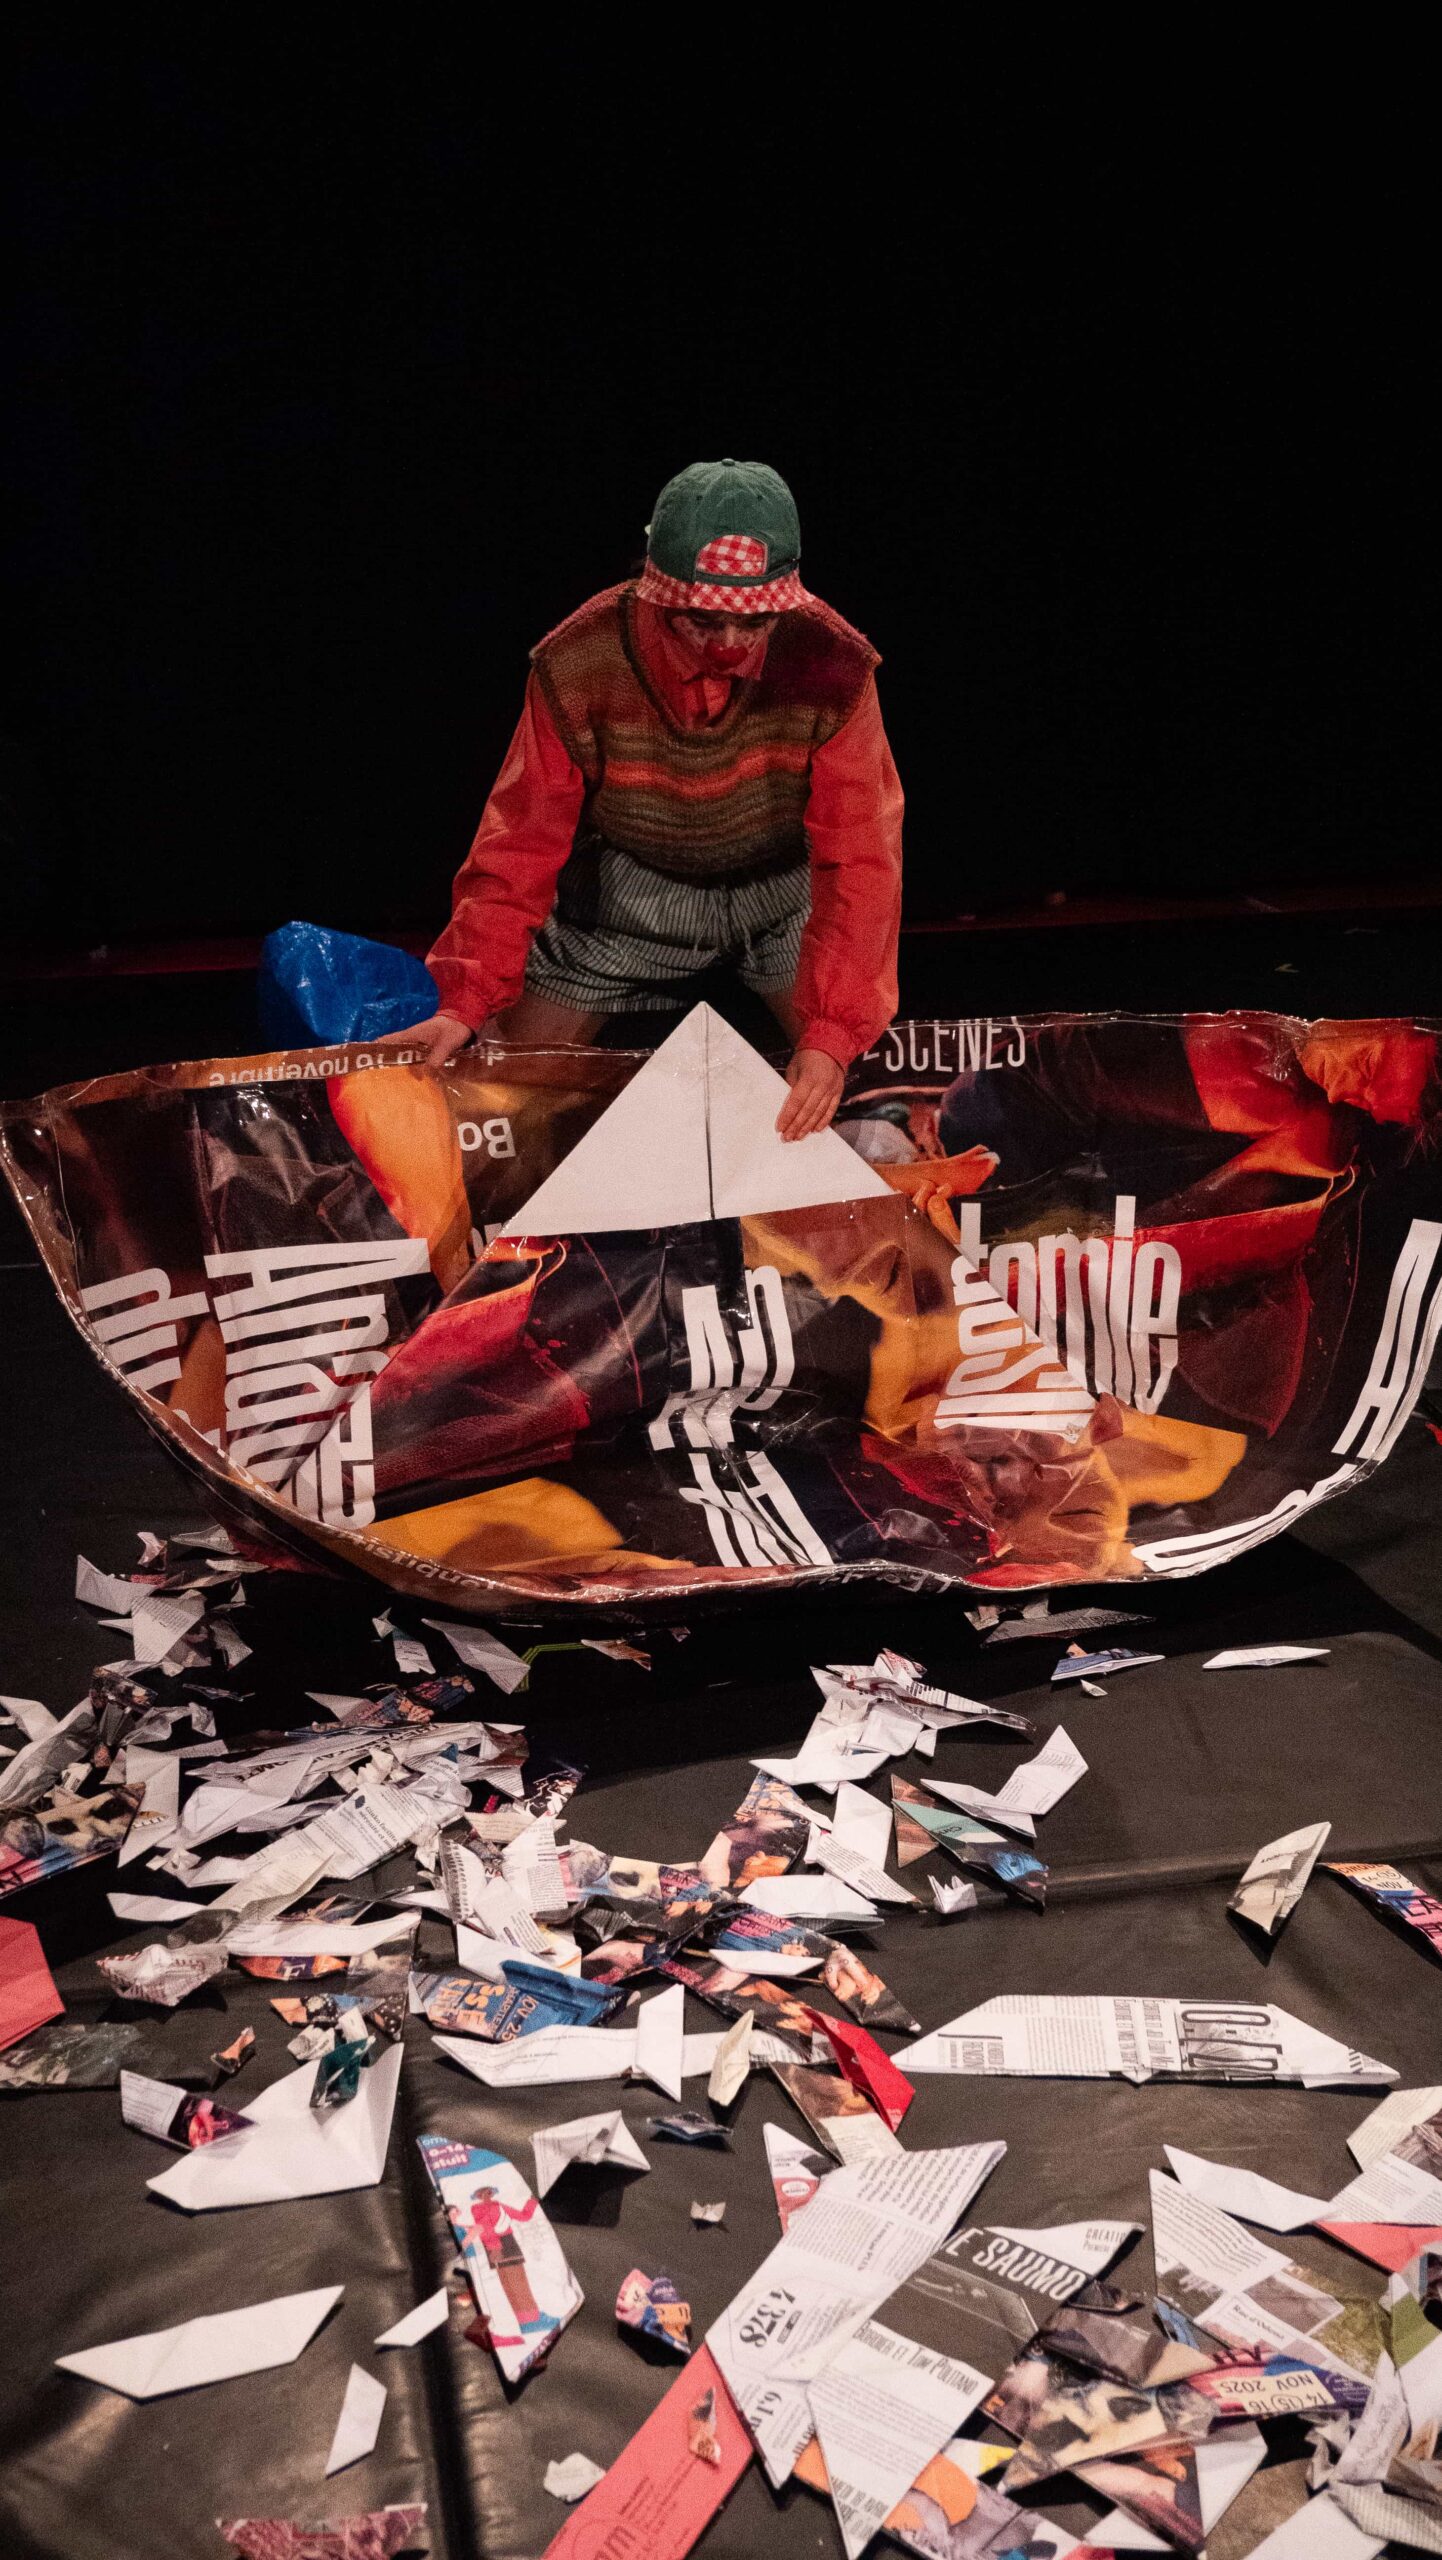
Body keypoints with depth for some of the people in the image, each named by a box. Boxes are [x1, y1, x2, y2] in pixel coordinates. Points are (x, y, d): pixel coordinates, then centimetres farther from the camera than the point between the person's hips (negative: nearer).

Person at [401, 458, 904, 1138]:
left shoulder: (830, 665, -27)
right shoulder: (579, 663, -26)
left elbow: (858, 858, -25)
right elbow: (523, 838, -16)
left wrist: (833, 1033, -34)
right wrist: (468, 1000, -22)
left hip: (786, 883, 0)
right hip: (633, 884, 0)